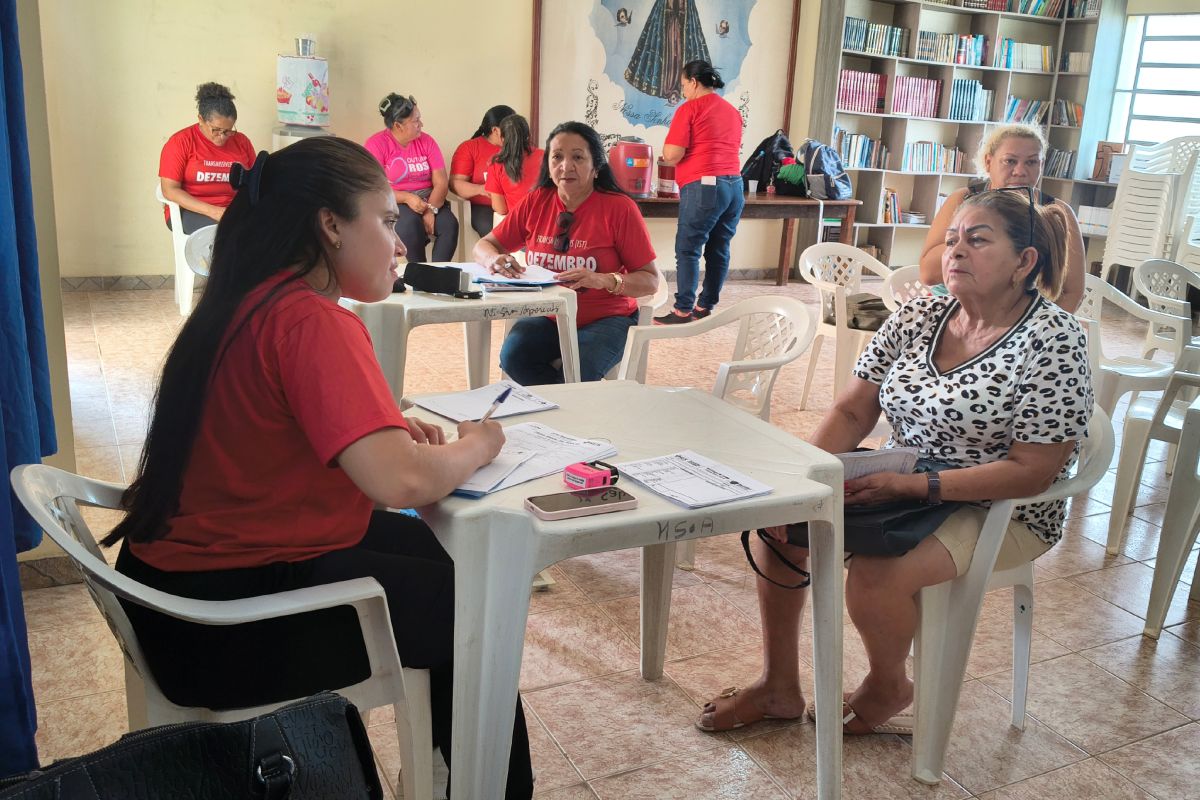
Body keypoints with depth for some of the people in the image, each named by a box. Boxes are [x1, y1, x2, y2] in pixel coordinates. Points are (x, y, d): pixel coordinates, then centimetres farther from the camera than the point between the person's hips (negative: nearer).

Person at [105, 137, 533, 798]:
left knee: (434, 548, 21)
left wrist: (386, 429, 3)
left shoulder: (248, 304, 4)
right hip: (228, 622, -9)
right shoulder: (311, 320, -24)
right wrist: (476, 444, -12)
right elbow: (401, 481, -34)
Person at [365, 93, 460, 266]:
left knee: (450, 224, -26)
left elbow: (441, 182, -2)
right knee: (411, 223, -35)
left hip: (429, 201, 3)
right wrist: (406, 198, -22)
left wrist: (431, 209, -20)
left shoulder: (426, 141, 6)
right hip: (394, 203, -3)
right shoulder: (376, 144, -4)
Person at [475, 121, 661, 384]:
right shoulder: (536, 202, 3)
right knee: (513, 355, -26)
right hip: (549, 316, 4)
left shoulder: (619, 208, -9)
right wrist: (493, 259, -16)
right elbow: (483, 246, 10)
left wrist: (605, 280, -29)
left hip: (606, 319, -4)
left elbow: (650, 281, -9)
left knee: (576, 373, -33)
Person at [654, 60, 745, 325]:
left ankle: (683, 311, -4)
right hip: (734, 185, 7)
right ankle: (705, 307, 14)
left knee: (688, 249, -3)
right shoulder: (733, 111, 18)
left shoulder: (690, 108, -3)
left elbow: (672, 154, -9)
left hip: (704, 186, -7)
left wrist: (666, 158, 12)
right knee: (719, 249, 9)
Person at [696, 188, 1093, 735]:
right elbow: (852, 412, 1)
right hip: (900, 483, 6)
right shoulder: (918, 316, 0)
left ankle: (887, 689, 5)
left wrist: (912, 485, -26)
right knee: (777, 520, -9)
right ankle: (779, 687, 8)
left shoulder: (1053, 341, -17)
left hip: (1000, 512, -6)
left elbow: (1031, 471, -20)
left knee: (875, 573, -30)